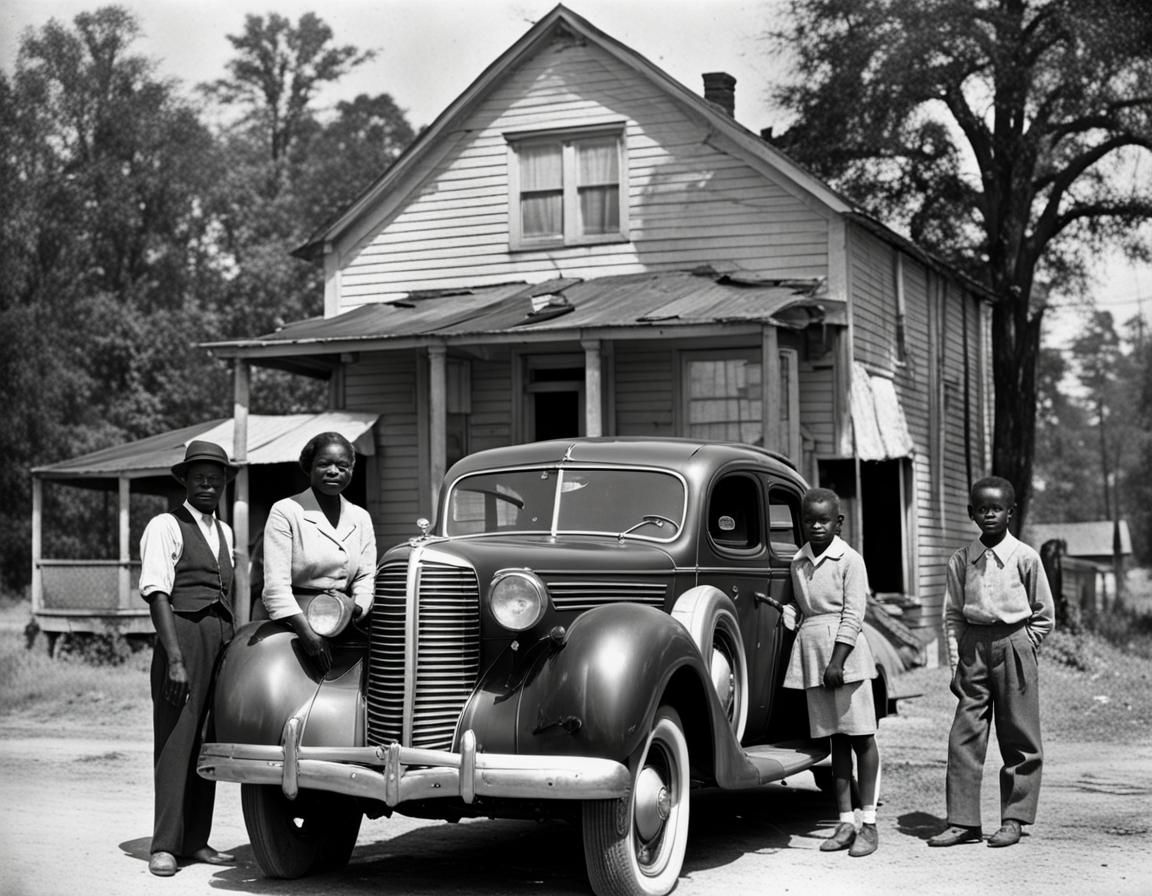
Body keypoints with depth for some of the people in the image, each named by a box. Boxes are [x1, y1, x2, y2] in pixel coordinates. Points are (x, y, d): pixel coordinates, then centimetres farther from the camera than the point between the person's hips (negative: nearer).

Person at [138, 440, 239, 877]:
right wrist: (175, 658, -19)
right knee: (176, 741, -8)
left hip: (222, 640, 7)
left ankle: (195, 841, 13)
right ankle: (164, 847, -6)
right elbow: (158, 595, -11)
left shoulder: (224, 532, 20)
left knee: (208, 743, 7)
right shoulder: (165, 527, -3)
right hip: (183, 636, -7)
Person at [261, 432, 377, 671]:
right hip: (291, 623, -4)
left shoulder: (360, 518, 16)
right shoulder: (285, 512, -1)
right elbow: (276, 585, -9)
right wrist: (308, 633, -19)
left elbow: (366, 577, 13)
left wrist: (356, 608, -11)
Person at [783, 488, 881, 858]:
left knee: (861, 736, -2)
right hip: (811, 653, 6)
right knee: (835, 738, 8)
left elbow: (853, 615, -10)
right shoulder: (798, 562, 11)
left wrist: (836, 661, -16)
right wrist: (782, 609, 2)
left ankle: (868, 823, 2)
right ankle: (845, 822, 12)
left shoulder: (850, 560, -5)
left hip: (846, 653, -5)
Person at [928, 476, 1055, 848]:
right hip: (973, 646, 3)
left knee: (1018, 739, 4)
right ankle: (962, 821, 5)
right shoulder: (961, 560, 5)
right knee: (965, 735, 0)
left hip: (1014, 645, -3)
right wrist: (955, 658, 2)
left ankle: (1014, 819, 14)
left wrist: (1022, 649, -2)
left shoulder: (1025, 557, -3)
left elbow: (1044, 614, 4)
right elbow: (953, 613, 9)